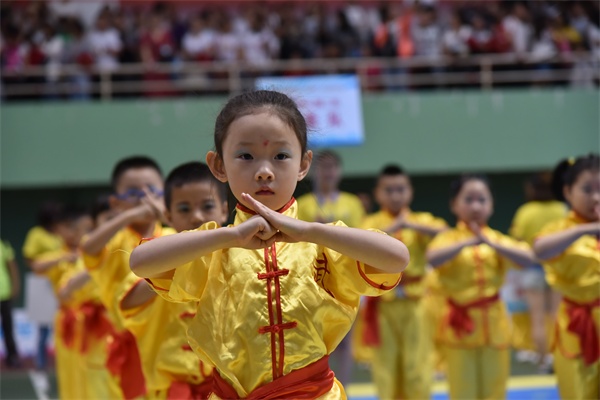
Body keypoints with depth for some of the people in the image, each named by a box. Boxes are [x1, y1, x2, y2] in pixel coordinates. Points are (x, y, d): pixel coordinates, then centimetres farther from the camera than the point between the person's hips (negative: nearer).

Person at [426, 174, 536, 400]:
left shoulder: (497, 239, 5)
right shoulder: (449, 238, -3)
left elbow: (528, 259, -13)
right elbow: (433, 259, -26)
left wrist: (491, 244, -23)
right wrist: (468, 242, -34)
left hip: (493, 324, 3)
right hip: (461, 325, -3)